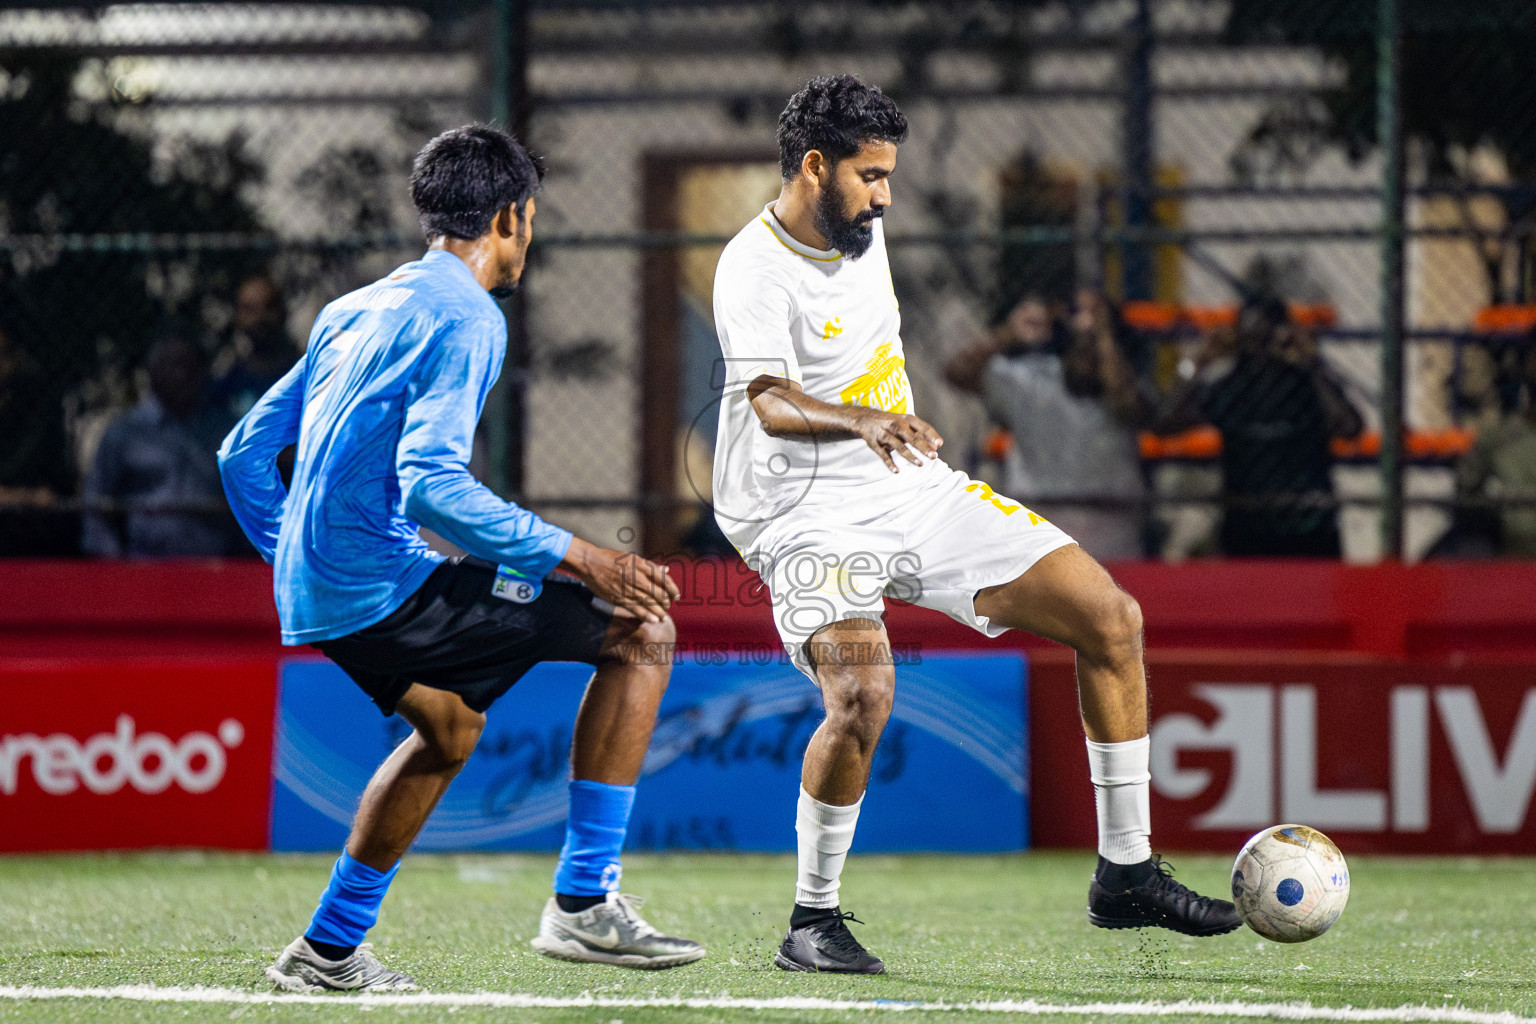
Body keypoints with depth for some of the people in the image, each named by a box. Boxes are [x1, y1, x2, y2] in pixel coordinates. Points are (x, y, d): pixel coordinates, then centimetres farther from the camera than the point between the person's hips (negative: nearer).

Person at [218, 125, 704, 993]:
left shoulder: (356, 309, 17)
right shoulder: (466, 318, -10)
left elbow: (246, 450, 22)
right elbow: (430, 483, -23)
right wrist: (572, 555, -21)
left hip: (314, 592, 10)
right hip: (385, 584, -10)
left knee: (450, 726, 34)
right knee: (642, 630, -5)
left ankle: (329, 950, 36)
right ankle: (584, 904, -6)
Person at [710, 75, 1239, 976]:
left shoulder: (862, 232, 7)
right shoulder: (755, 270, -17)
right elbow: (772, 404, -33)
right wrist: (862, 421, -50)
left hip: (916, 493, 8)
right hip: (811, 518, -8)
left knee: (1112, 617, 0)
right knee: (863, 694, -32)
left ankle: (1125, 873, 10)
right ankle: (813, 922, -12)